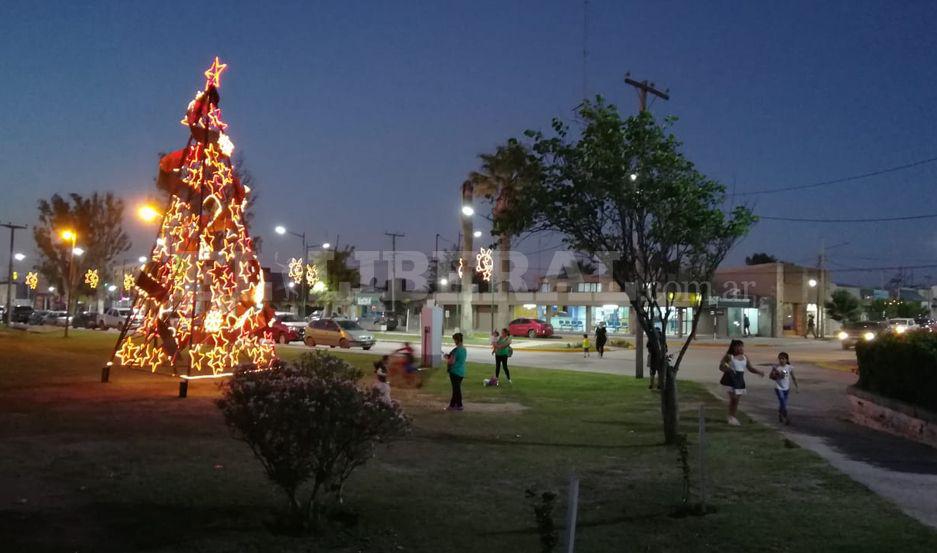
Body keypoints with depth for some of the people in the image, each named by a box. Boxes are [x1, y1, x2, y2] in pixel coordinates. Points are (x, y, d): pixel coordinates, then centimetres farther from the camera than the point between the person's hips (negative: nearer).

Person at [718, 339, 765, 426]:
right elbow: (721, 366, -8)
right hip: (731, 378, -5)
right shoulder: (729, 356, -7)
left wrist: (759, 372, -4)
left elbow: (750, 368, 12)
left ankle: (733, 417, 23)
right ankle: (731, 417, -2)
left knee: (737, 399, 9)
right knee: (733, 398, -13)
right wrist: (728, 369, -27)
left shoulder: (745, 358, 9)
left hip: (740, 379, 5)